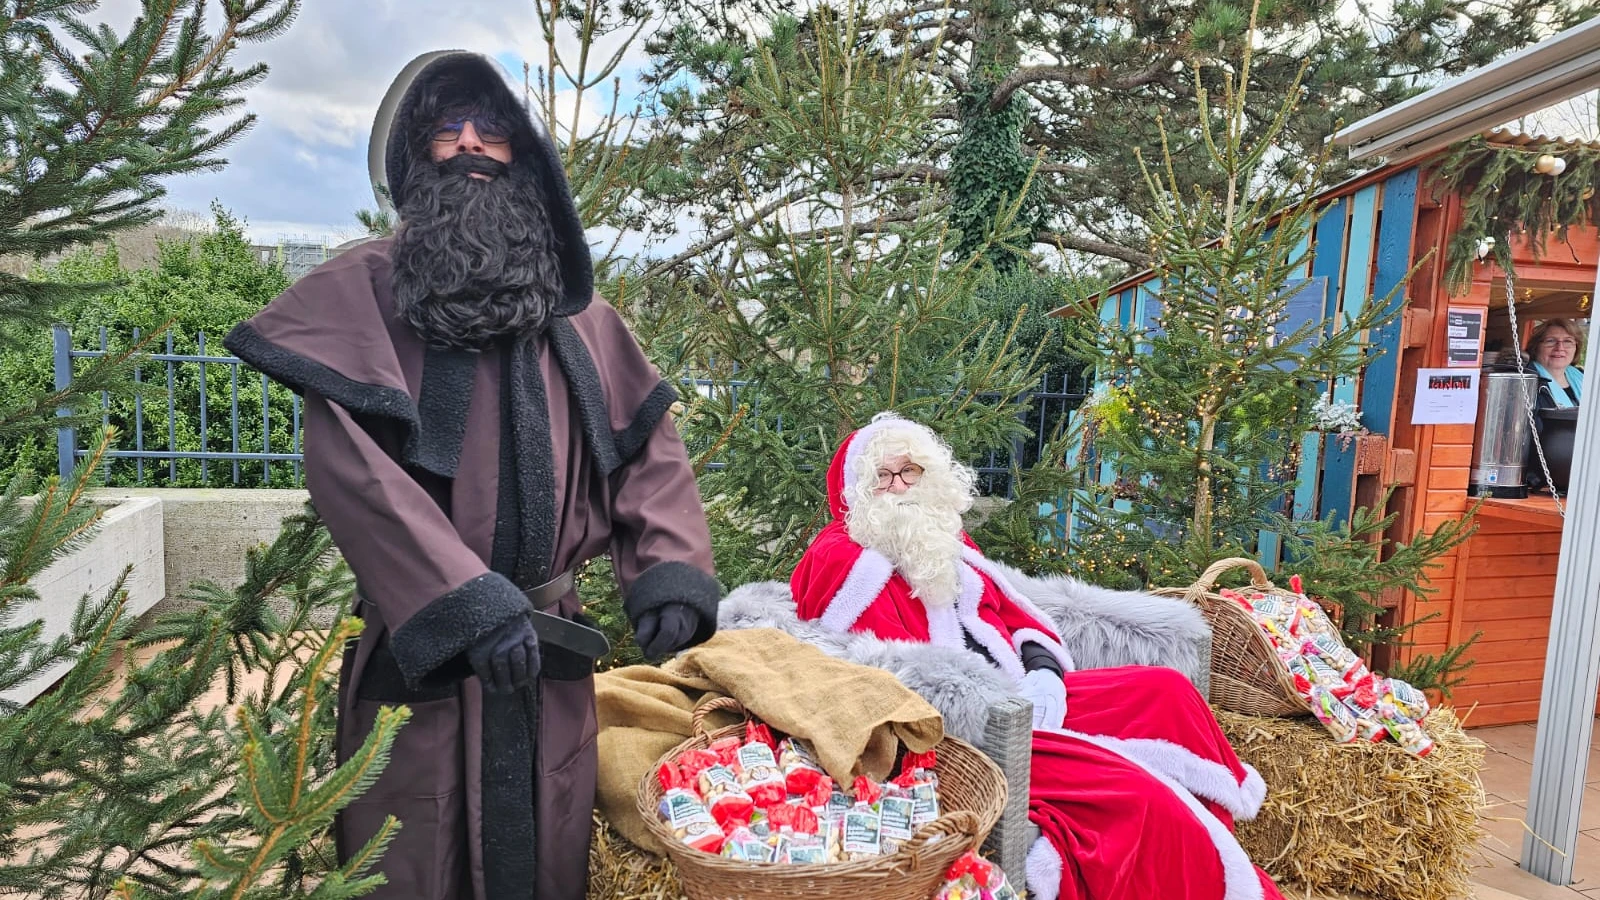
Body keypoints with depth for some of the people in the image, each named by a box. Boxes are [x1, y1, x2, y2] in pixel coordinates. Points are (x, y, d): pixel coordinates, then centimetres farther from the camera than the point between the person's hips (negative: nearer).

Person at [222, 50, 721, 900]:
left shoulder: (576, 313, 9)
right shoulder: (365, 290, -4)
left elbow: (647, 446, 5)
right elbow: (349, 459, -16)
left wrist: (670, 572, -10)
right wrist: (465, 600, -24)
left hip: (550, 646, 4)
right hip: (420, 647, -3)